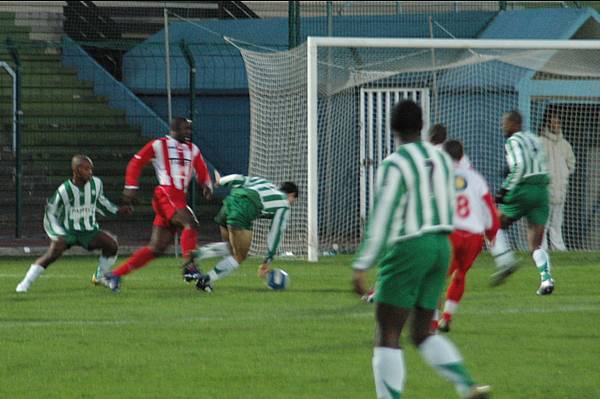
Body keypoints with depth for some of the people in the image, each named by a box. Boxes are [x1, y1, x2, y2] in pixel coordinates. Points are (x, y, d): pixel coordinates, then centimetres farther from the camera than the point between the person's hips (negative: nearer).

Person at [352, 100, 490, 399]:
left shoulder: (394, 165, -13)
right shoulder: (441, 159, 10)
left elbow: (381, 219, -18)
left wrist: (361, 267, -17)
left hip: (409, 250, -7)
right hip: (441, 246, 7)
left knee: (387, 336, -2)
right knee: (422, 334, 16)